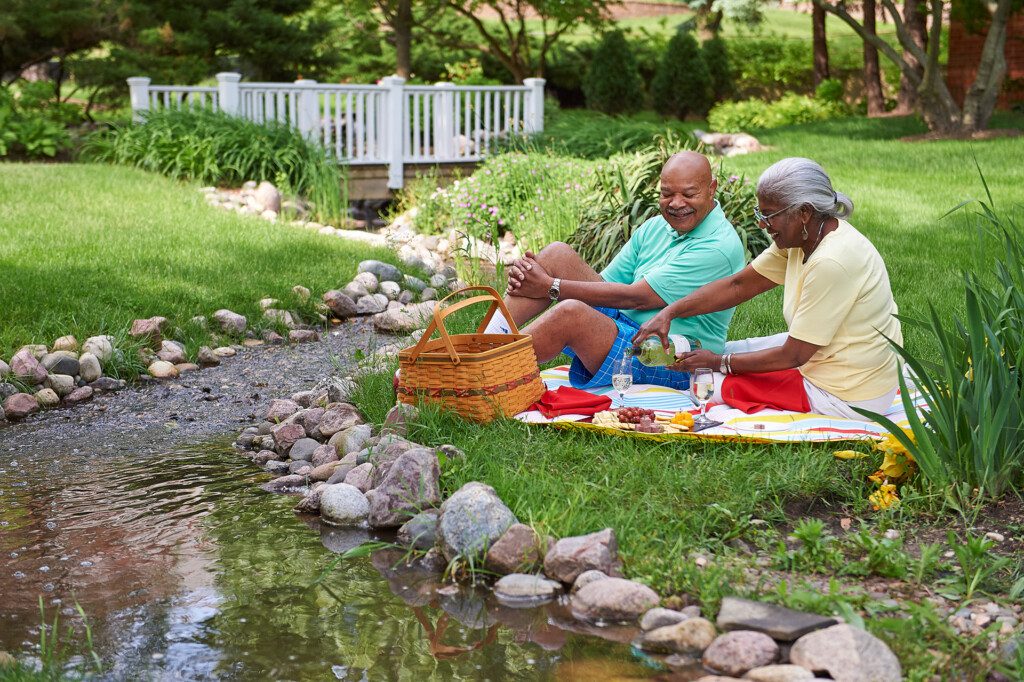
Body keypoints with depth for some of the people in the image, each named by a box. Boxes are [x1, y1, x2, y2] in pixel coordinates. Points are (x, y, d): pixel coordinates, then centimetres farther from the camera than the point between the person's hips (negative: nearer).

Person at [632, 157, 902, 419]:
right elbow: (739, 285, 3)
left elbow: (793, 355, -23)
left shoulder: (831, 263, -30)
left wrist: (718, 362, -12)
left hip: (847, 398, -9)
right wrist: (669, 313, -6)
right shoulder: (803, 235, -3)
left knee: (709, 384, -2)